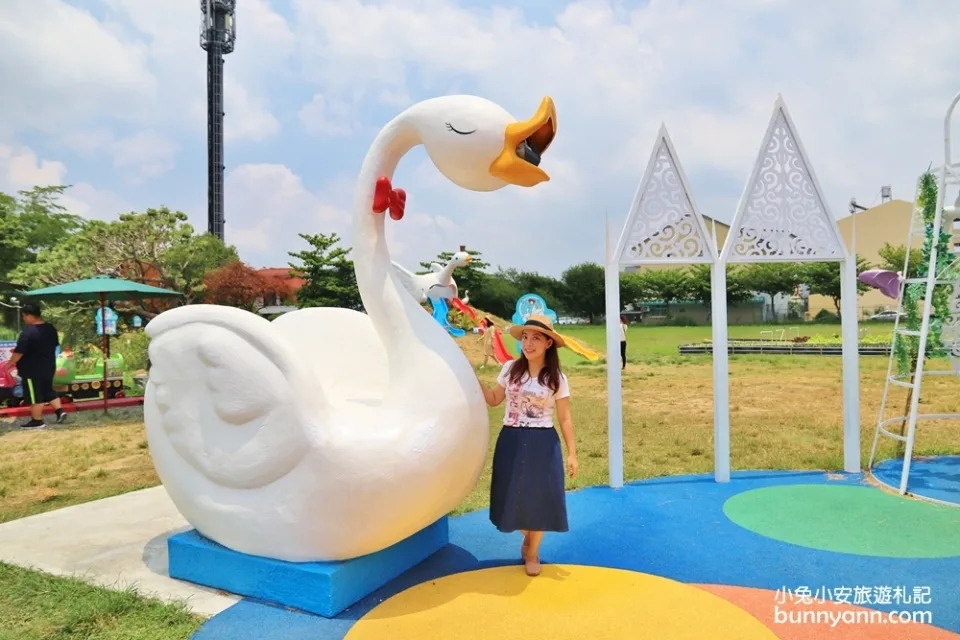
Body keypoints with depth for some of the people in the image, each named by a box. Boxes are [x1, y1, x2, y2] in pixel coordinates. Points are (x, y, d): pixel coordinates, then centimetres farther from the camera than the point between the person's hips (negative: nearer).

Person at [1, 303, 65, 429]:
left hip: (32, 369, -8)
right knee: (48, 391, 20)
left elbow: (19, 352, -19)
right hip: (48, 367, 8)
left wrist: (9, 364, -4)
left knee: (34, 395, 3)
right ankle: (60, 411, 14)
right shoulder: (51, 328, 4)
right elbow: (55, 345, 16)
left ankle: (37, 421, 11)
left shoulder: (28, 332, -21)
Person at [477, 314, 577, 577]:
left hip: (542, 444, -2)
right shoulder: (510, 369, -1)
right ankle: (528, 537, 40)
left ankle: (532, 551, 32)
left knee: (538, 498, 7)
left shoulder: (557, 378, -5)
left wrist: (571, 453, -4)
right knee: (514, 497, 7)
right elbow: (494, 399, 9)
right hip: (511, 441, 2)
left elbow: (565, 418, -1)